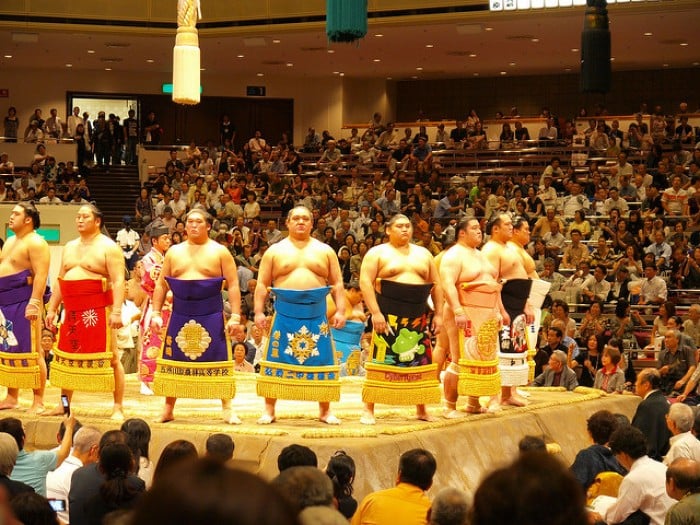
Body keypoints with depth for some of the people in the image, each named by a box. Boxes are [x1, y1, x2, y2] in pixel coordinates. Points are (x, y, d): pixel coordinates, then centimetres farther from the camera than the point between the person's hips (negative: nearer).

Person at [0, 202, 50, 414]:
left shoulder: (36, 243, -10)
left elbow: (41, 275, -19)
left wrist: (34, 302, -27)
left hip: (24, 300, -10)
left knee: (30, 350, -8)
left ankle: (38, 401, -6)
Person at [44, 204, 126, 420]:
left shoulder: (108, 247, -5)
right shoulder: (70, 247, 17)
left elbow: (118, 281, -13)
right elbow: (60, 280, 21)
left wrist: (116, 311, -23)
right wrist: (52, 309, 15)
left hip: (98, 311, -7)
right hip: (72, 311, 7)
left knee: (109, 358, -7)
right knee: (66, 356, 11)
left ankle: (118, 408, -4)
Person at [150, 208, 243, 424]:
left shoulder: (220, 252, 2)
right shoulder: (174, 252, 10)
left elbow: (233, 285, -2)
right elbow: (161, 284, 12)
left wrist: (235, 316, -10)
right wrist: (156, 313, 3)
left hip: (211, 315, -3)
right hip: (180, 315, 3)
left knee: (218, 361, -1)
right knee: (174, 361, 5)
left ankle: (227, 409, 7)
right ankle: (168, 409, 14)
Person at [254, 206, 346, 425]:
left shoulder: (325, 250, 10)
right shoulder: (275, 251, 7)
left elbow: (337, 284, 8)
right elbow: (262, 284, 5)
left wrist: (340, 311, -3)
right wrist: (259, 312, -4)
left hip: (317, 315, 1)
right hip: (285, 314, -1)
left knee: (321, 361, 3)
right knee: (277, 360, 0)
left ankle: (325, 411, 13)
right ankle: (269, 410, 8)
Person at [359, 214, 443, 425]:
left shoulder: (423, 254, 15)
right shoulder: (378, 253, 1)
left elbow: (436, 284, 16)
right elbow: (365, 282, -8)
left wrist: (438, 314, 7)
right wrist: (375, 313, -16)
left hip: (417, 318, 4)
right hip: (388, 316, -4)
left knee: (421, 362, 6)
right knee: (381, 362, -6)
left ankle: (421, 409, 16)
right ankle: (369, 410, -1)